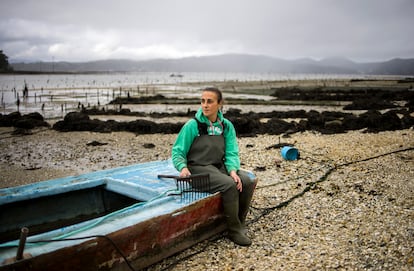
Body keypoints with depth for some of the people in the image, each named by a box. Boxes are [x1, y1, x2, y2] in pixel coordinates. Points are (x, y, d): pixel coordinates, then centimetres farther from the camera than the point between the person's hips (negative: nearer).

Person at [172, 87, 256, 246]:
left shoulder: (226, 126, 3)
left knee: (248, 181, -18)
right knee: (229, 185, -29)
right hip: (199, 169, -5)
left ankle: (240, 224, 1)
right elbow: (177, 152, -7)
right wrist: (183, 167, -27)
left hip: (220, 166, 5)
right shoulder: (192, 125, -9)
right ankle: (234, 230, -12)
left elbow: (231, 153, -1)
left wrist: (233, 170, -21)